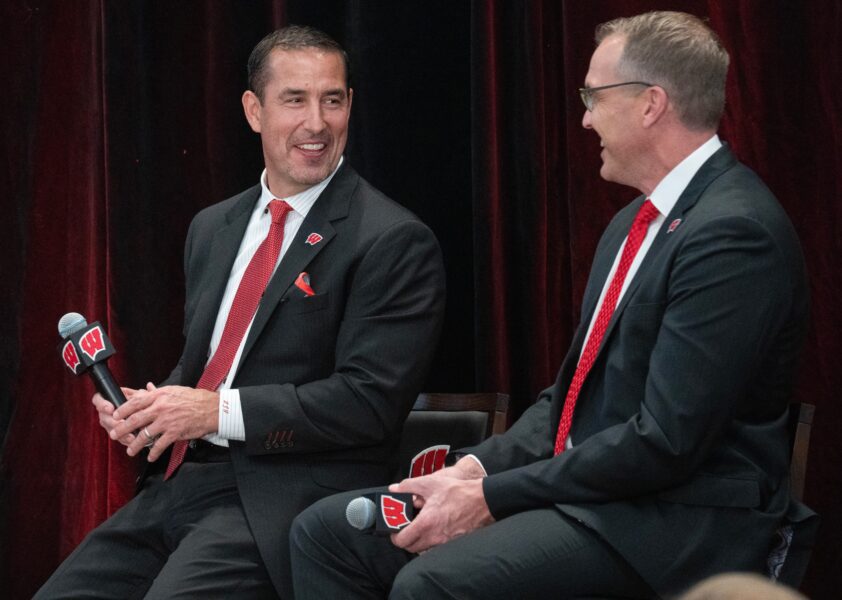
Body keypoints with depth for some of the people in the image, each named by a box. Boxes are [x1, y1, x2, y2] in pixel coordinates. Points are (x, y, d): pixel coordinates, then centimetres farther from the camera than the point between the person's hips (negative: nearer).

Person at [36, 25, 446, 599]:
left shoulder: (395, 243, -6)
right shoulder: (212, 229, 18)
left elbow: (370, 400, -13)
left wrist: (217, 412, -15)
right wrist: (150, 409, 2)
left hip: (277, 502, -7)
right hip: (176, 483, 7)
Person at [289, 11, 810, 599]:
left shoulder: (736, 232, -16)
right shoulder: (634, 224, 17)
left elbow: (667, 441, -21)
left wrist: (492, 497, -17)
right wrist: (477, 467, 1)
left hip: (677, 521, -10)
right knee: (326, 530, 0)